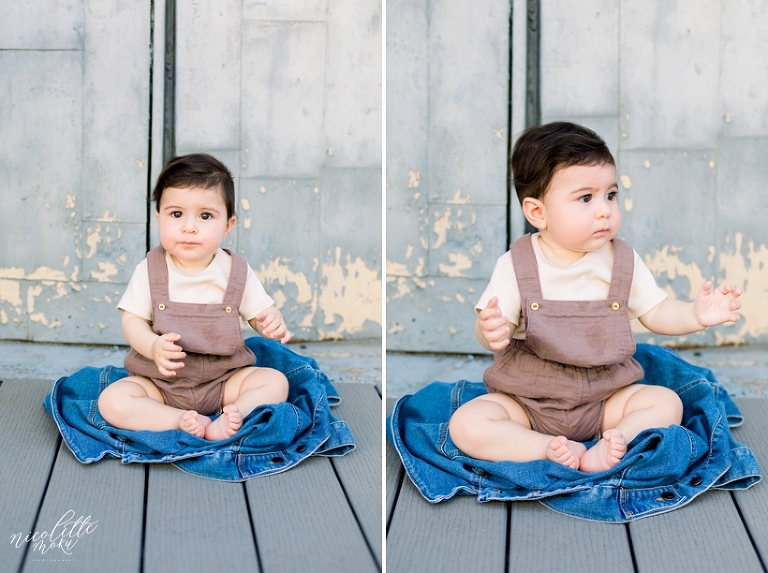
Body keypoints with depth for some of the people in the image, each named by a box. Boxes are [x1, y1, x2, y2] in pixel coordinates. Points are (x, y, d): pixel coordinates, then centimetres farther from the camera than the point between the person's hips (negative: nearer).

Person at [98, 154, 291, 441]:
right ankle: (181, 421, -31)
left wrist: (273, 323, -22)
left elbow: (260, 311, 3)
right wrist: (153, 346, -28)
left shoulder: (236, 272, -4)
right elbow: (132, 320, -6)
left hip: (224, 380, 1)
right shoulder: (150, 270, -6)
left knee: (276, 382, -19)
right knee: (112, 401, -25)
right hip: (160, 382, -1)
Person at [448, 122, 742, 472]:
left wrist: (696, 315, -15)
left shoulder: (623, 261, -1)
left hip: (606, 400, 2)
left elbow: (656, 313, 5)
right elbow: (492, 328, -11)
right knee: (466, 424, -24)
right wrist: (491, 333, -36)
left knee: (667, 403, -17)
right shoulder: (515, 266, -9)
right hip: (526, 401, -2)